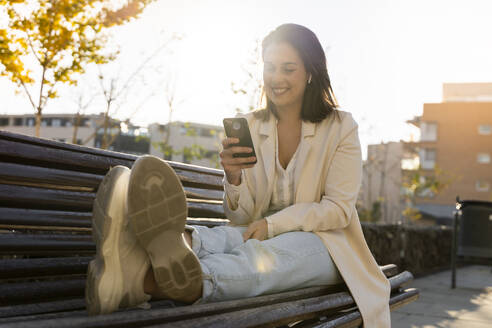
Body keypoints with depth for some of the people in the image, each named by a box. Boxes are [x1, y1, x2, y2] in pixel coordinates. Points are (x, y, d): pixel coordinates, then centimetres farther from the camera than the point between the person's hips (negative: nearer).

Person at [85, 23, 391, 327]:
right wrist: (234, 177, -20)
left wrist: (273, 224, -21)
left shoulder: (340, 127, -1)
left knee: (263, 254, -37)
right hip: (264, 235, 3)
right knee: (219, 238, -33)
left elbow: (339, 209, -7)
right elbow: (241, 215, 3)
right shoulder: (250, 127, 7)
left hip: (321, 241, -2)